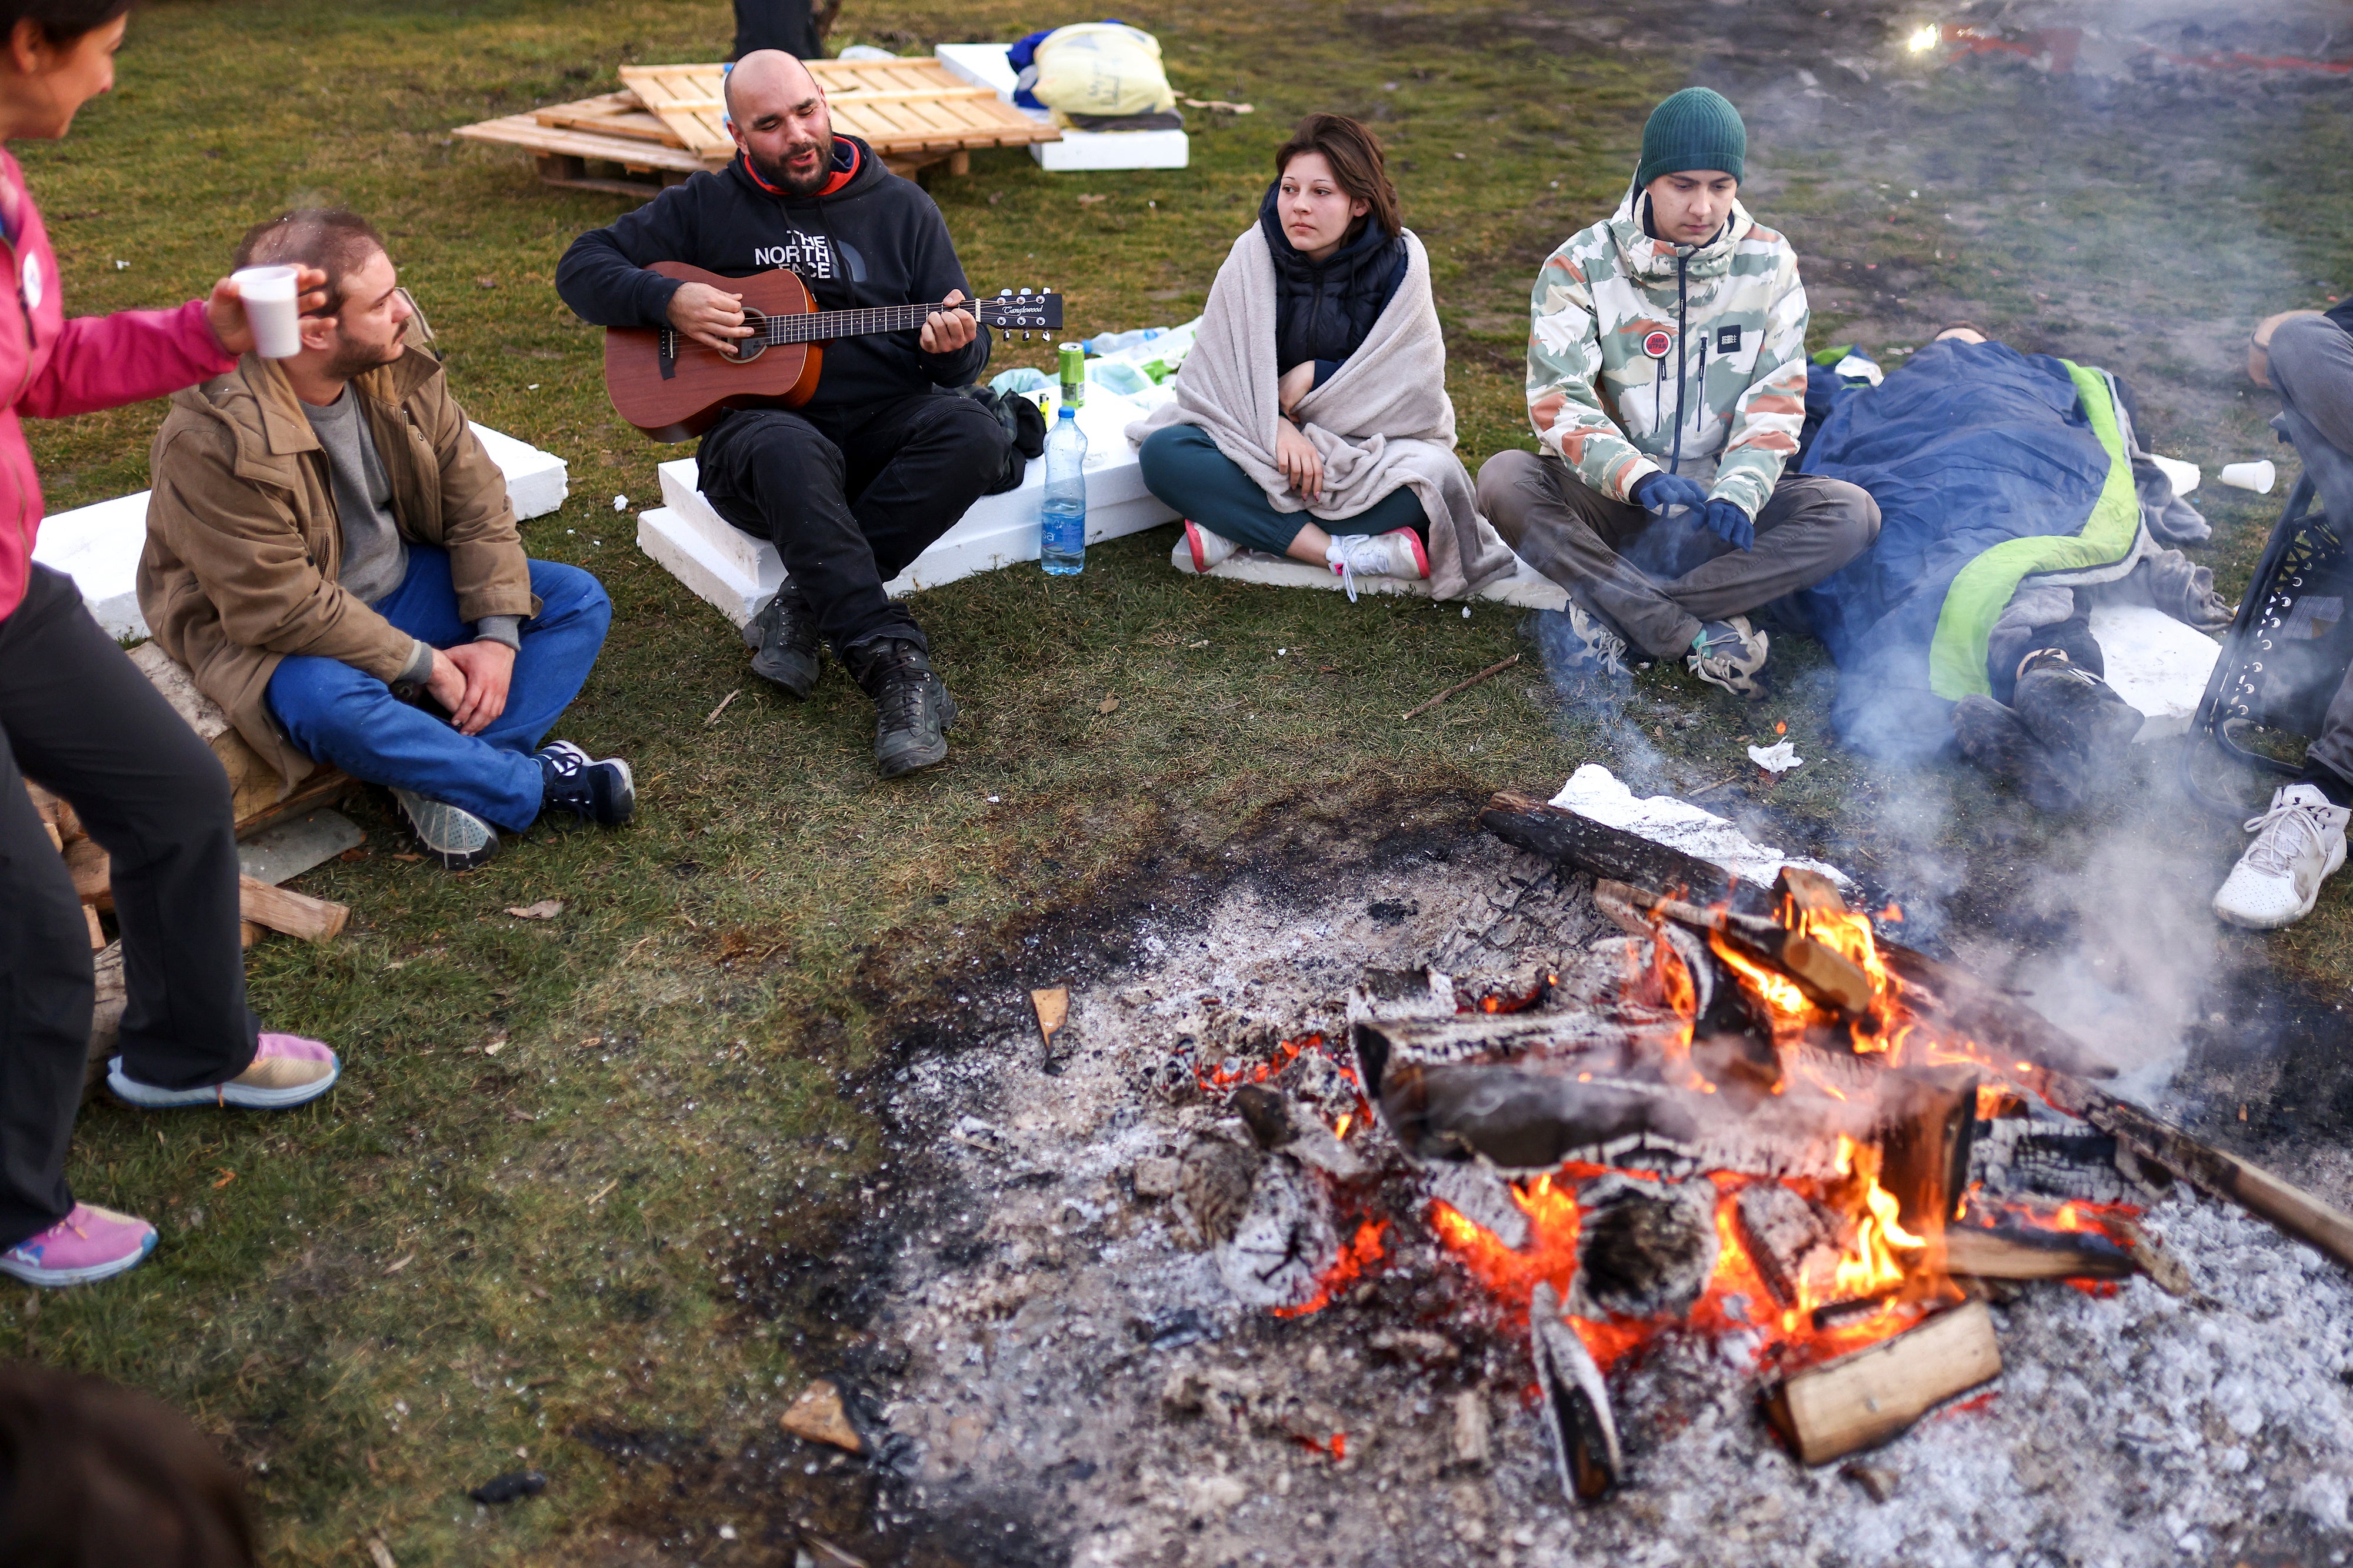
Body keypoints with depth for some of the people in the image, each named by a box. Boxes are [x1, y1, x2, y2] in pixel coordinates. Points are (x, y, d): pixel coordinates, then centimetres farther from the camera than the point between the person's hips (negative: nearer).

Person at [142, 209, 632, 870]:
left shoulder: (398, 367, -10)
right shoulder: (213, 440, -29)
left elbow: (476, 498, -4)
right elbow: (278, 605, -27)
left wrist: (497, 635, -14)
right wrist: (424, 665, -24)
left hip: (400, 580, 7)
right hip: (268, 627, -6)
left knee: (579, 599, -6)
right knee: (329, 702, -40)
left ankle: (448, 776, -19)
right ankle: (540, 781, -20)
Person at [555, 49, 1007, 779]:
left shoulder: (900, 207, 11)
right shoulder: (707, 207, 9)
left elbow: (961, 361, 9)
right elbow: (581, 267, 9)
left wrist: (956, 348, -16)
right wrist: (669, 300, -10)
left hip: (885, 427, 2)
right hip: (756, 426, -2)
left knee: (974, 433, -30)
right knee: (787, 450, -39)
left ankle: (805, 608, -26)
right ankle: (895, 665, -42)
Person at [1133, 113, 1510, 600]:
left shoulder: (1399, 262, -10)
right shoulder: (1254, 255, -8)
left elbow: (1411, 382, -9)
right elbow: (1215, 371, -9)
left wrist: (1315, 375, -16)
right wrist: (1276, 428, -26)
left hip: (1367, 445, -1)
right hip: (1258, 440, 1)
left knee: (1434, 472, -34)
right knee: (1163, 454, -27)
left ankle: (1239, 528, -25)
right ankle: (1345, 554, -31)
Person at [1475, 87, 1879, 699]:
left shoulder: (1770, 264, 1)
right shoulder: (1580, 266, -6)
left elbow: (1776, 396, -2)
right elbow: (1558, 399, -16)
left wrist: (1739, 490, -22)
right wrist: (1639, 477, -33)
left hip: (1715, 508, 2)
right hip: (1611, 505, -2)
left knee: (1851, 515, -24)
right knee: (1503, 480, -31)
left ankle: (1614, 614, -26)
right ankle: (1705, 638, -32)